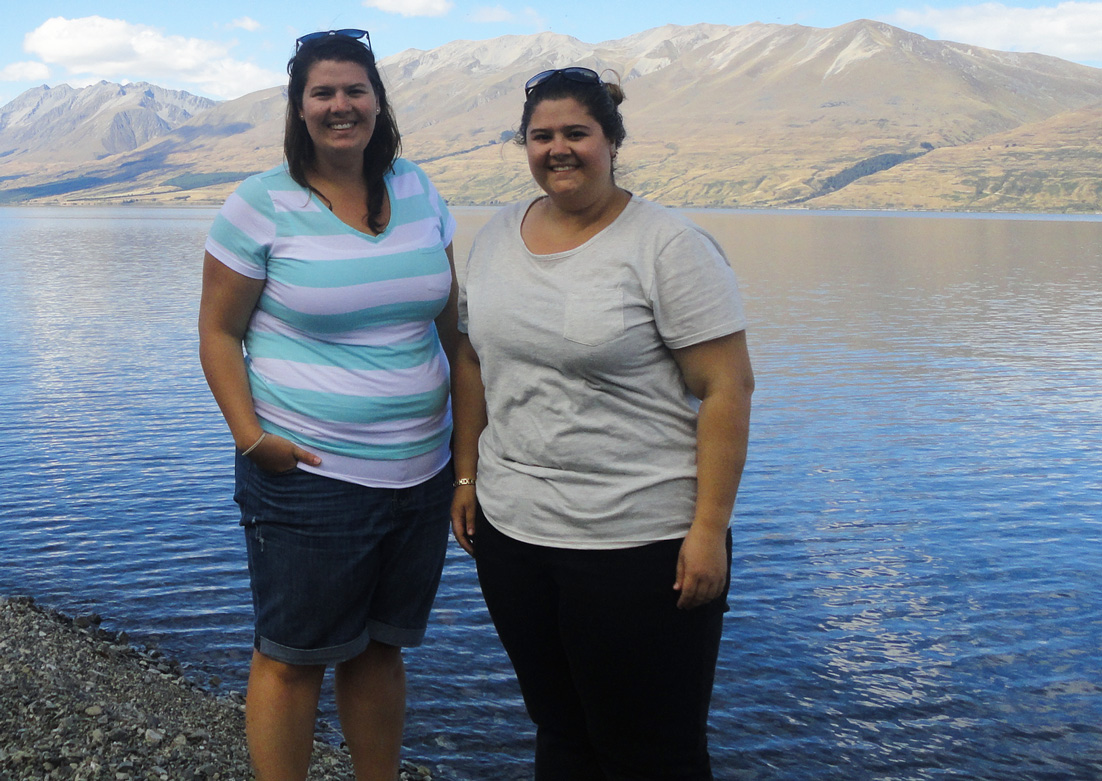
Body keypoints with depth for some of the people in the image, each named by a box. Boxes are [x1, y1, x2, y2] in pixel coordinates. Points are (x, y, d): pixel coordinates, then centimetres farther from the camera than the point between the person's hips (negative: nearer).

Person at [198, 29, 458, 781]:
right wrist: (250, 436, -14)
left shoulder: (416, 190, 7)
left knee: (381, 647, 18)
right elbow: (218, 331, -4)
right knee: (293, 658, 5)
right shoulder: (262, 204, -7)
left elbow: (451, 316, 14)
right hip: (309, 476, -4)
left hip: (422, 471, 5)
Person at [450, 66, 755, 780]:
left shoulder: (669, 246, -10)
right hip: (511, 530, 6)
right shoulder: (497, 238, 9)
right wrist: (467, 477, 13)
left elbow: (727, 388, -13)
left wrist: (709, 530, -16)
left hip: (639, 544, -5)